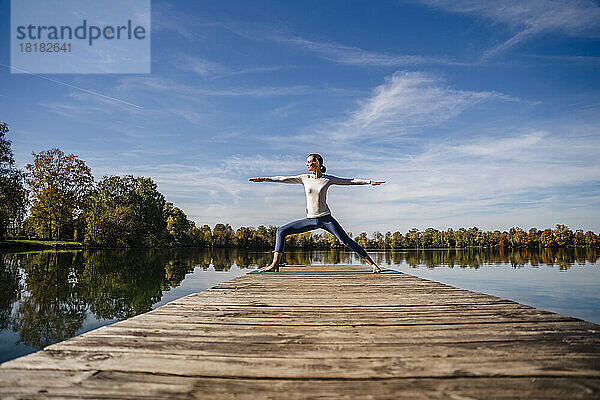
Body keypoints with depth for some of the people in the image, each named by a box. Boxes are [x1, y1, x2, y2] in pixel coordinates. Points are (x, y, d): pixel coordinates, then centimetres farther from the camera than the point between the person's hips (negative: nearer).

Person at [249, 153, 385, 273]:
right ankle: (275, 264, -2)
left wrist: (369, 182, -2)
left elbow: (350, 181, 3)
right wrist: (265, 179, -5)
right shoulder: (305, 178, 5)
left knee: (347, 241, -10)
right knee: (281, 231, -5)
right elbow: (284, 179, 2)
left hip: (326, 219, -3)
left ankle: (372, 264, 0)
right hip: (310, 220, 3)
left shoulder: (328, 179, 0)